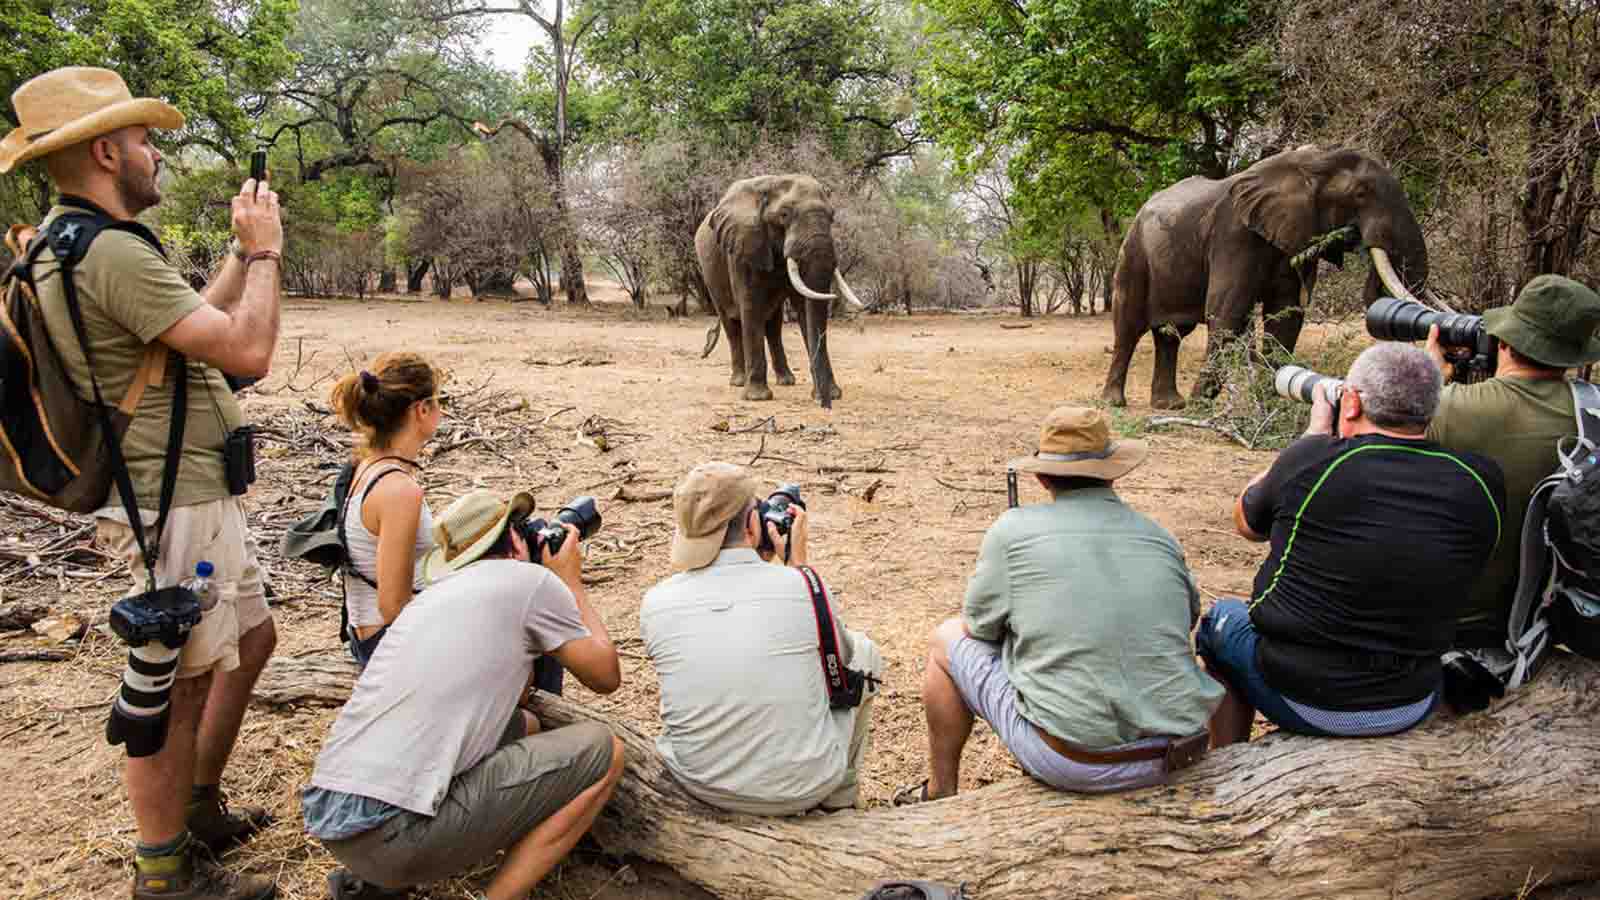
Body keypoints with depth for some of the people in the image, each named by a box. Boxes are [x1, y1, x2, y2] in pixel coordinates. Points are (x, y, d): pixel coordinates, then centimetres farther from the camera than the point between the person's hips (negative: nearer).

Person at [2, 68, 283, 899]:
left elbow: (200, 325, 20)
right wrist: (263, 251, -10)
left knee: (252, 640, 21)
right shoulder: (112, 253, -22)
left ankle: (200, 808, 35)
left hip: (194, 494, 11)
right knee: (178, 688, 0)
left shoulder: (70, 243, 13)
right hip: (171, 506, -11)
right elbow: (246, 350, -23)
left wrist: (244, 252, 16)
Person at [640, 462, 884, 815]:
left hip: (701, 789, 3)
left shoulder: (655, 604, -10)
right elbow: (841, 655, 6)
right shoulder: (803, 587, -16)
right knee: (863, 650, 21)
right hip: (806, 787, -2)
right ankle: (840, 800, 35)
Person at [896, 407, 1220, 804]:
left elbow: (977, 627, 4)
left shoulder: (1013, 529, -7)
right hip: (1177, 753, 4)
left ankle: (940, 794, 29)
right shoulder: (1161, 538, 4)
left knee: (947, 640, 16)